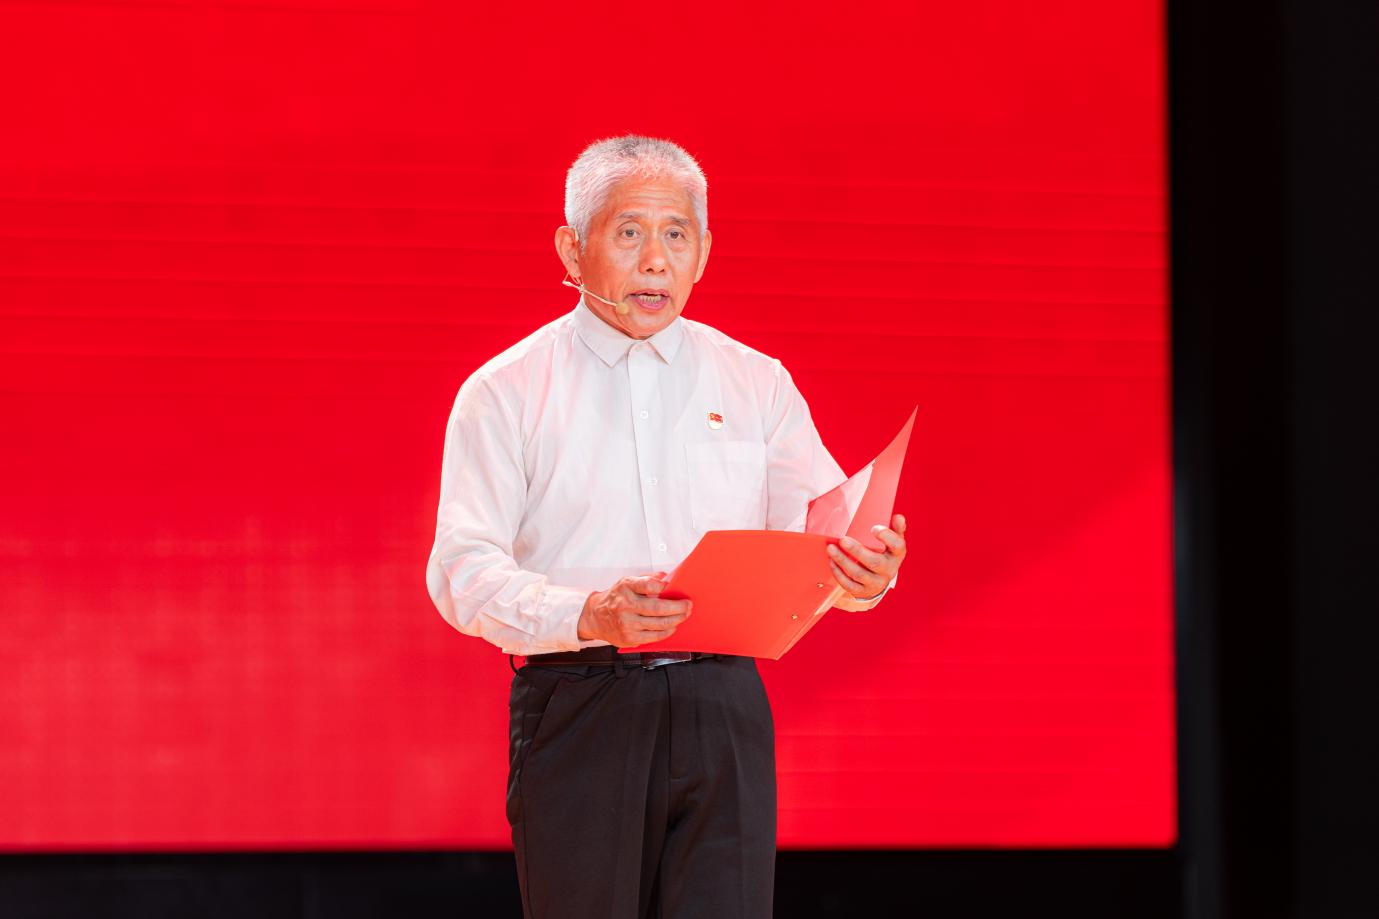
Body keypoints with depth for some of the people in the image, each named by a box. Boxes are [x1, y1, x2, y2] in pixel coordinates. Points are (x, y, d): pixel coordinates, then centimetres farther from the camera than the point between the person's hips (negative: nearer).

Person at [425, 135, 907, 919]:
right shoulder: (507, 394, 5)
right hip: (577, 707, -2)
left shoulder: (757, 385, 14)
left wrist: (865, 571, -19)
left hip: (722, 706, 2)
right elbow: (464, 574, -4)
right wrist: (590, 616, -22)